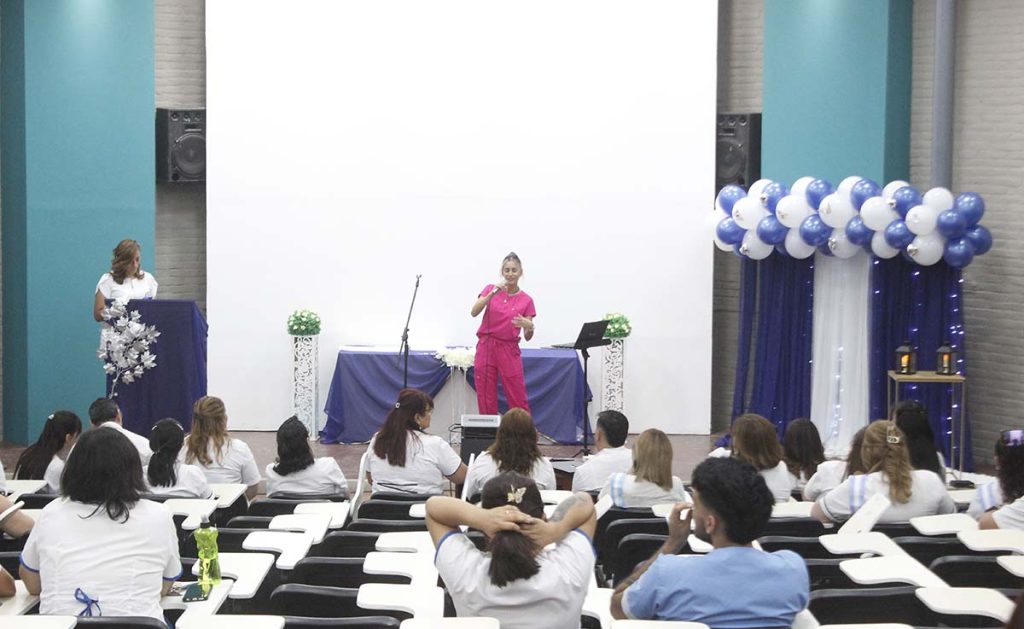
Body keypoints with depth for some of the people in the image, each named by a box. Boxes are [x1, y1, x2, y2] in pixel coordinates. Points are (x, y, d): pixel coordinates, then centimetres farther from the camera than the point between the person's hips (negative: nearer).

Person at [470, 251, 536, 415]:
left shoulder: (526, 300, 1)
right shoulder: (491, 289, 3)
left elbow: (527, 337, 1)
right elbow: (474, 312, -14)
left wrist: (530, 327, -22)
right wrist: (493, 293, -24)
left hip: (509, 351, -1)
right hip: (485, 348, 1)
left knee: (518, 401, 0)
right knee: (486, 401, 3)